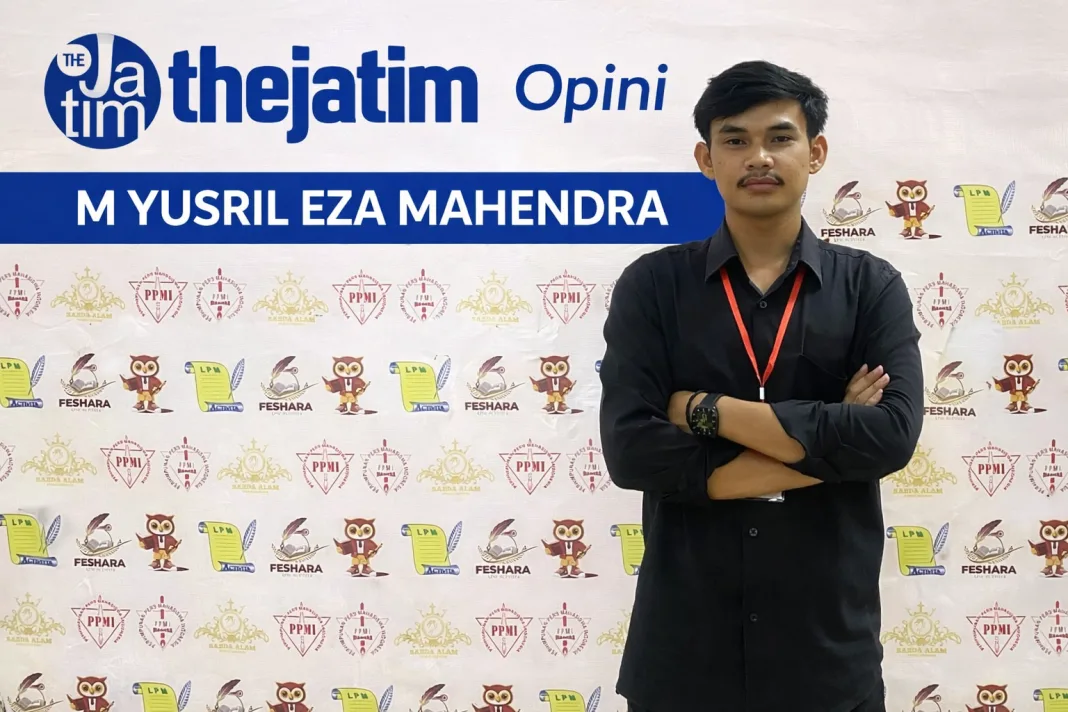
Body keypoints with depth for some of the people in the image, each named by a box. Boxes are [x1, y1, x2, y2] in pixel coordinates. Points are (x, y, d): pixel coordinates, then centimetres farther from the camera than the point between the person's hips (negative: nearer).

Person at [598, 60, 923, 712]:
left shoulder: (872, 287, 1)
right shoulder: (651, 286, -1)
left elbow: (892, 436, -14)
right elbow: (630, 450, -13)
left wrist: (707, 411, -14)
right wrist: (826, 445, -12)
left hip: (828, 641, 1)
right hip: (684, 640, 0)